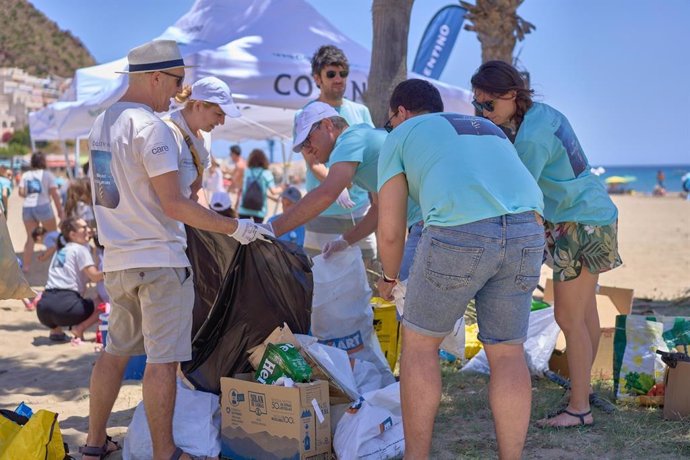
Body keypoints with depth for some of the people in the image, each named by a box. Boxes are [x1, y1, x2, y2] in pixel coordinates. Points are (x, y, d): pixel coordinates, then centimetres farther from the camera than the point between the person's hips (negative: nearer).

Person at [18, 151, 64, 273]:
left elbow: (21, 193, 2)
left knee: (30, 237, 9)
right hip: (43, 206, -4)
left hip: (27, 207, 4)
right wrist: (60, 210, 0)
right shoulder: (47, 174, 1)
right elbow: (54, 194, -3)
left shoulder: (25, 175, 11)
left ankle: (26, 266, 4)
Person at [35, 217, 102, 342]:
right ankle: (79, 328, -10)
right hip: (65, 305, -7)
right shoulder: (81, 249, 5)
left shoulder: (60, 251, 26)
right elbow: (94, 276, -5)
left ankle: (55, 329, 14)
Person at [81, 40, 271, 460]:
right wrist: (234, 227, -13)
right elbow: (173, 205, -19)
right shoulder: (151, 126, -16)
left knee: (116, 351, 18)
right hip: (159, 260, -8)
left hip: (117, 260, 8)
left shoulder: (103, 123, 10)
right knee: (163, 359, -2)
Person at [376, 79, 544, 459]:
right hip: (524, 235, 5)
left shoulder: (398, 140, 17)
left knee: (419, 342, 13)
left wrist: (389, 277, 32)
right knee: (507, 354, 15)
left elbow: (390, 230, 13)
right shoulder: (489, 133, 34)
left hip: (459, 235, -4)